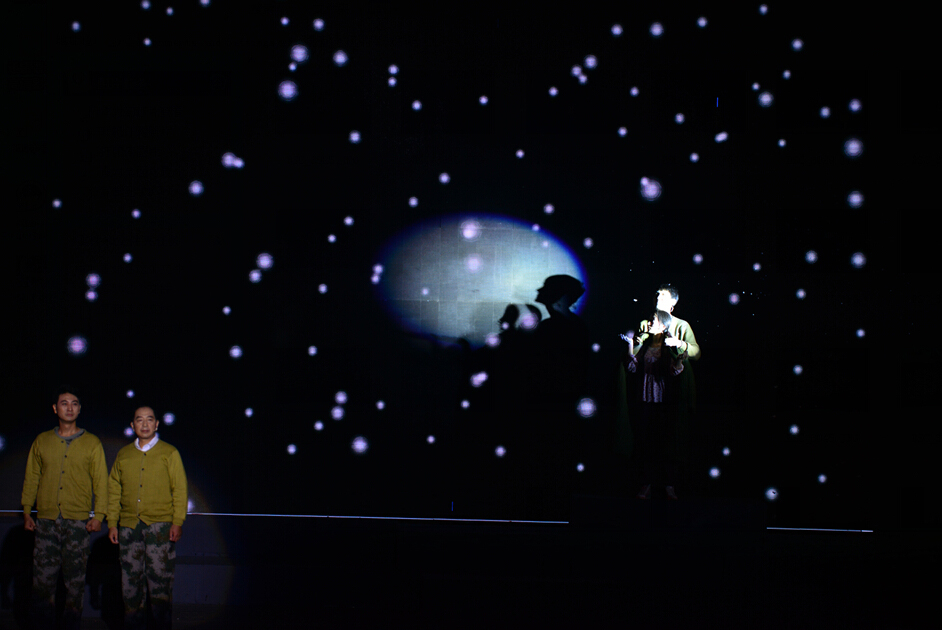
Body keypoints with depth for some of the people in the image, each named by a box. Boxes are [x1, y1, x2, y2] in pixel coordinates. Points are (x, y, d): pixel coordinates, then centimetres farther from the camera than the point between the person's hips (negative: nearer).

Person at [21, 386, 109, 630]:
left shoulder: (92, 443, 8)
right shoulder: (42, 441, 12)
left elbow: (101, 481, 6)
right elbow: (31, 478, 14)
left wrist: (98, 515, -3)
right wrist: (27, 512, 7)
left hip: (78, 521, -1)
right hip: (46, 520, 1)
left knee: (75, 581, -1)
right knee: (43, 579, -3)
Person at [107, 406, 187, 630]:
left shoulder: (169, 453, 7)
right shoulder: (123, 455, 14)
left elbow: (180, 489, 4)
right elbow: (114, 491, 16)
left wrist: (177, 522, -5)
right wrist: (112, 523, 8)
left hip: (160, 524, -3)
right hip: (129, 525, 3)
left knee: (160, 576, -8)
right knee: (131, 578, 2)